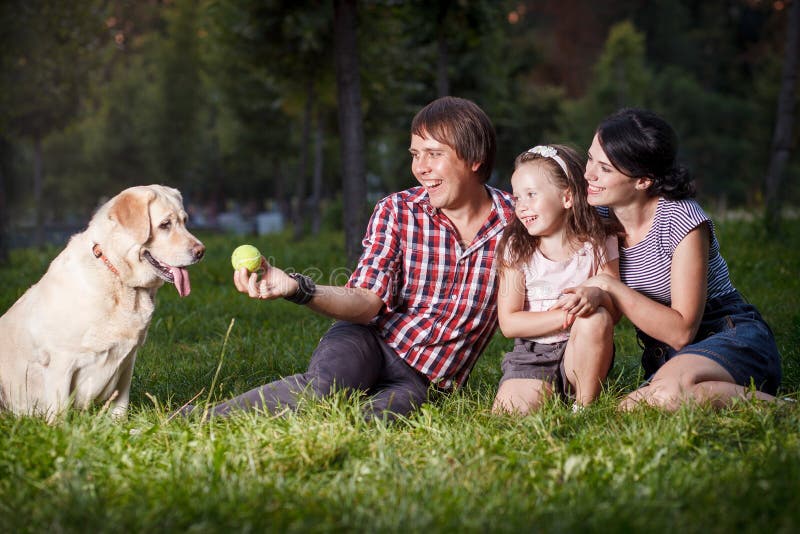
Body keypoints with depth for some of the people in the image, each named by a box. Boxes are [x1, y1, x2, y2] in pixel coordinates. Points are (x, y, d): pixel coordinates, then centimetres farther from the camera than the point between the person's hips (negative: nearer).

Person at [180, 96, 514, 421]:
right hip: (371, 339, 0)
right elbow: (367, 301, -13)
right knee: (321, 385, -35)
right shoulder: (395, 212, -3)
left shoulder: (514, 219, -4)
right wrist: (298, 288, -30)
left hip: (424, 381, 0)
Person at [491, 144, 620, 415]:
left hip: (583, 354, 1)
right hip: (531, 356, -1)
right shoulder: (515, 248, -3)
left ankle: (584, 405, -12)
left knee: (596, 318, -31)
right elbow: (508, 323, -9)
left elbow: (615, 312, -5)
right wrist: (566, 316, -22)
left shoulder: (597, 243, -3)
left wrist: (596, 295, -30)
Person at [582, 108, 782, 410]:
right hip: (666, 359, 5)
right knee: (631, 408, -29)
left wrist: (609, 287, -21)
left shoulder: (681, 220, -15)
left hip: (736, 340, -5)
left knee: (669, 390, -38)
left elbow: (681, 332, -18)